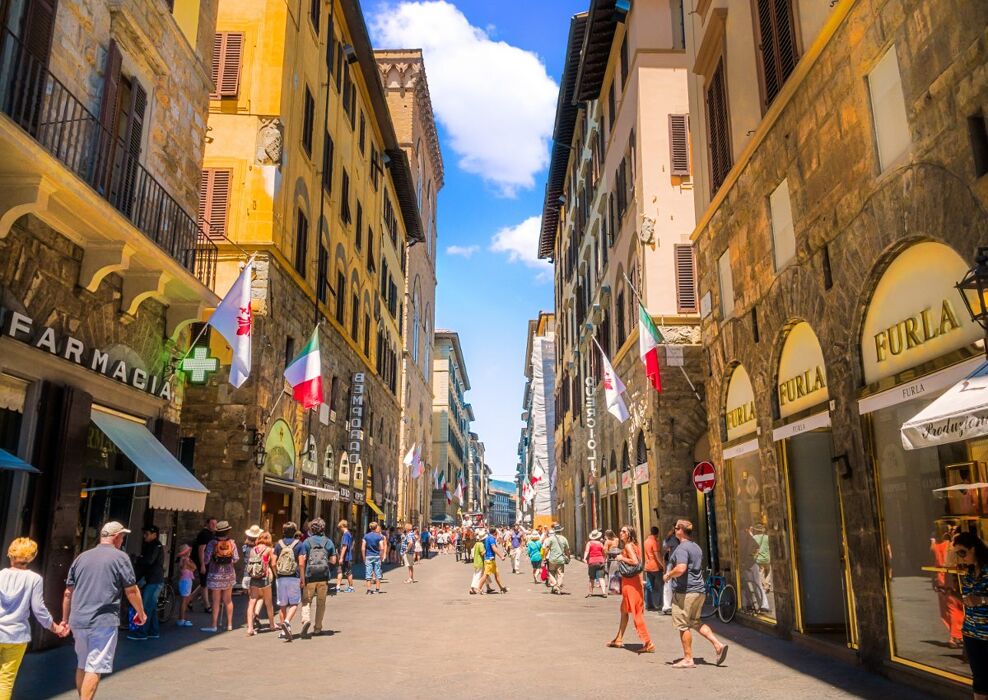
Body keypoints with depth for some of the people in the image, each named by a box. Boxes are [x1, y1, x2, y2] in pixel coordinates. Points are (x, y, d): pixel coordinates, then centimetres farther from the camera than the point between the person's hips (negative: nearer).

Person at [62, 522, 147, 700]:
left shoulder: (82, 557, 12)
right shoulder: (120, 557, -4)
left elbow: (68, 593, 13)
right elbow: (131, 590, -3)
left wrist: (65, 620, 21)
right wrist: (141, 613, 10)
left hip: (78, 620, 6)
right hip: (104, 621, -6)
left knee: (82, 665, 20)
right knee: (94, 668, -4)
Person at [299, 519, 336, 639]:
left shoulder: (307, 542, -3)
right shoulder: (328, 542, 4)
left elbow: (301, 562, -9)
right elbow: (333, 561, 3)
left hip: (310, 576, -2)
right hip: (323, 577, 2)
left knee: (306, 601, 9)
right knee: (321, 603, 14)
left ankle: (306, 619, -16)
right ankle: (317, 628, 19)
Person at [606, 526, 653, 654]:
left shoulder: (628, 546, -14)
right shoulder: (634, 546, 13)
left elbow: (635, 561, -27)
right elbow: (639, 562, 12)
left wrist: (621, 558, -15)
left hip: (630, 582, -10)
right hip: (629, 581, 10)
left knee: (637, 613, -6)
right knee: (624, 610, 20)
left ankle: (648, 644, -4)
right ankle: (619, 640, 31)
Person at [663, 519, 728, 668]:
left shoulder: (682, 548, -15)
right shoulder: (696, 547, 14)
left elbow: (681, 569, -29)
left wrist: (668, 575, -12)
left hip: (684, 591, -9)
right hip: (699, 590, 9)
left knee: (683, 625, 2)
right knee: (695, 622, 20)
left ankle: (688, 659, 7)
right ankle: (718, 645, 8)